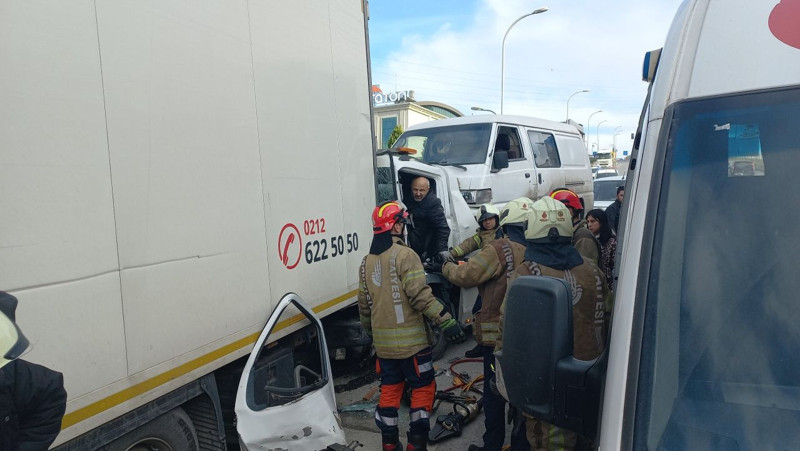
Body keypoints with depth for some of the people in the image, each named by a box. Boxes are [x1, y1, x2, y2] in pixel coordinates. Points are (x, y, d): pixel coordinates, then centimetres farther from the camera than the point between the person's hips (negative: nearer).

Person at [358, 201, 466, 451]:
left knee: (389, 389, 16)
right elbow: (420, 295, -22)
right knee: (423, 388, 6)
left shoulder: (367, 261, 7)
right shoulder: (404, 255, -14)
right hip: (410, 340, -6)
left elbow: (364, 304, 13)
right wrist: (446, 322, -20)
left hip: (383, 342, 6)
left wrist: (370, 331, 27)